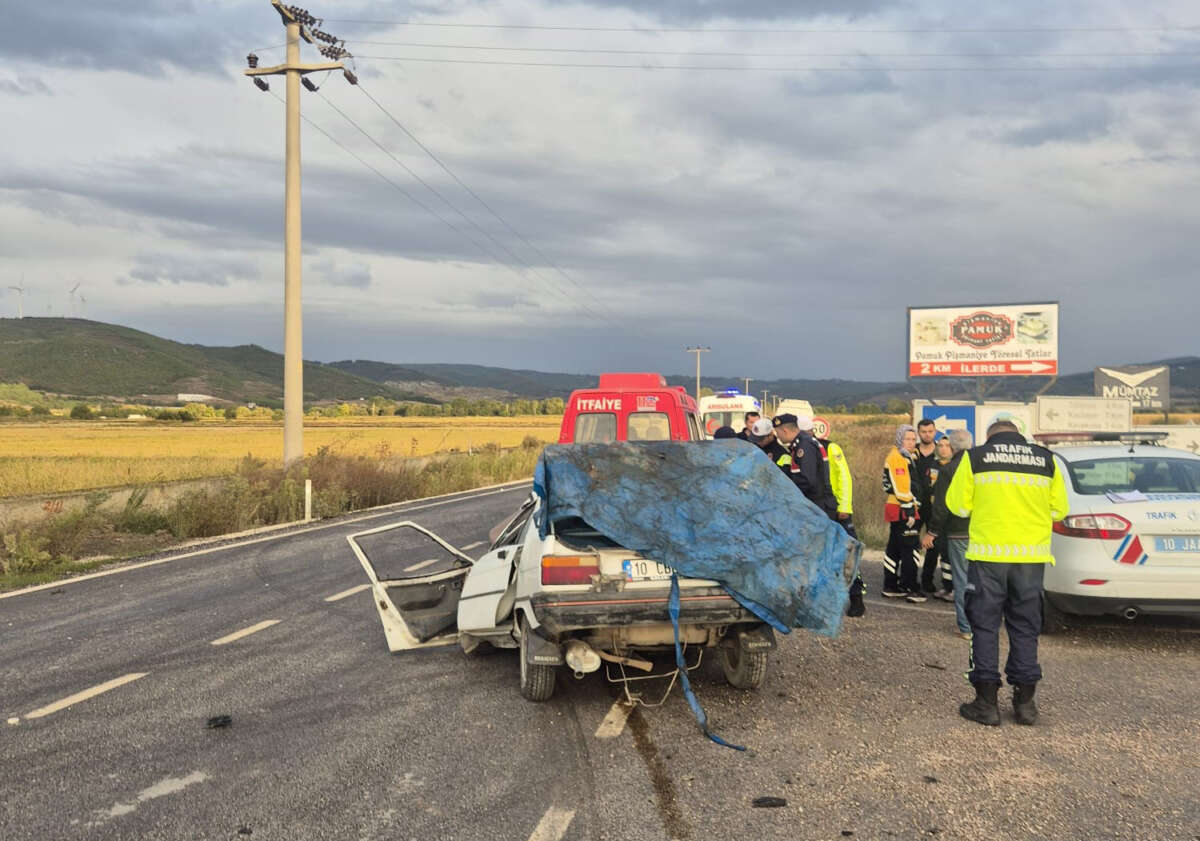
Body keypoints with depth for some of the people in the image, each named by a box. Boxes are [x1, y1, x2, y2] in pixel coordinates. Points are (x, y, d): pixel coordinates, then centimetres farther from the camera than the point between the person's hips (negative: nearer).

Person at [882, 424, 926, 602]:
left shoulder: (911, 456, 19)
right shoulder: (897, 457, -13)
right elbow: (901, 488, -20)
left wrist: (914, 509, 22)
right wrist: (909, 510, -21)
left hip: (907, 510, 10)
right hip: (902, 510, -10)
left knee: (895, 549, 13)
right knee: (909, 549, -8)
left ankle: (890, 587, 20)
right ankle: (911, 589, -6)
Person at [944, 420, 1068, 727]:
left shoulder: (975, 457, 0)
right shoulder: (1046, 459, 6)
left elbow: (958, 505, 1)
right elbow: (1058, 509, 8)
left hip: (988, 554, -2)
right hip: (1032, 555, 2)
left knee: (985, 626, 7)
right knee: (1025, 627, 12)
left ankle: (987, 702, 7)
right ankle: (1025, 701, 16)